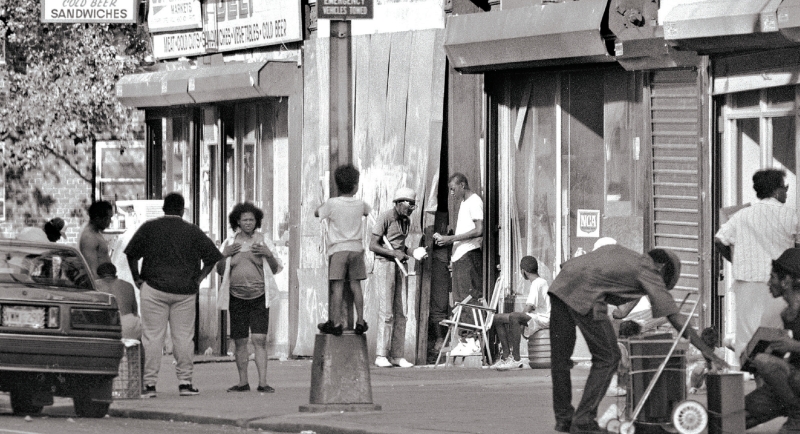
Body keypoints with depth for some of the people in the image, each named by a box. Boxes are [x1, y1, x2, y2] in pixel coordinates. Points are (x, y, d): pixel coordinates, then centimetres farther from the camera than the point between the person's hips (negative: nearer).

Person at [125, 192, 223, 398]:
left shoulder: (149, 228, 4)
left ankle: (149, 383, -4)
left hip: (154, 289, -1)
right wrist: (198, 279, 10)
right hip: (185, 292, 1)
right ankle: (185, 382, 6)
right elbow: (212, 257, 5)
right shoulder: (192, 231, 6)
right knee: (184, 337, 6)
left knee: (152, 336, -1)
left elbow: (131, 254, 0)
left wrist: (137, 279, 8)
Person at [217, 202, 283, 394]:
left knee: (259, 339, -11)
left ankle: (263, 382, -14)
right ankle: (243, 382, 11)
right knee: (240, 341, 3)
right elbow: (220, 271, 10)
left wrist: (268, 254, -12)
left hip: (259, 298, -2)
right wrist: (225, 255, -7)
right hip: (237, 299, 2)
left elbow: (276, 269, 6)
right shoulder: (229, 243, 8)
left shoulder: (263, 241, 4)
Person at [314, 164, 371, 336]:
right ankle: (360, 321, 8)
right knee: (356, 285, 7)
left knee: (337, 286, -4)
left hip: (338, 249, -3)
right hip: (356, 248, 3)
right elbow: (369, 211, 24)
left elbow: (317, 213, 6)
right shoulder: (360, 204, 1)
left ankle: (335, 323, -6)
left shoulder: (331, 203, -10)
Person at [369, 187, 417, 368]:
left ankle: (397, 355, 4)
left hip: (400, 265, 7)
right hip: (385, 264, -7)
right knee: (386, 312, -9)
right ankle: (381, 355, -6)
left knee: (401, 312, 2)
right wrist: (395, 253, -22)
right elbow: (373, 245, -13)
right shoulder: (385, 218, -10)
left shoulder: (406, 221, 13)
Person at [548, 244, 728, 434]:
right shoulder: (649, 271, 13)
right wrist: (709, 354, 13)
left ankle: (564, 418, 23)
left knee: (560, 355, 16)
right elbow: (677, 320, 10)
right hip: (585, 294, -7)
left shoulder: (617, 251, 32)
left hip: (560, 284, 7)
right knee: (607, 358, 5)